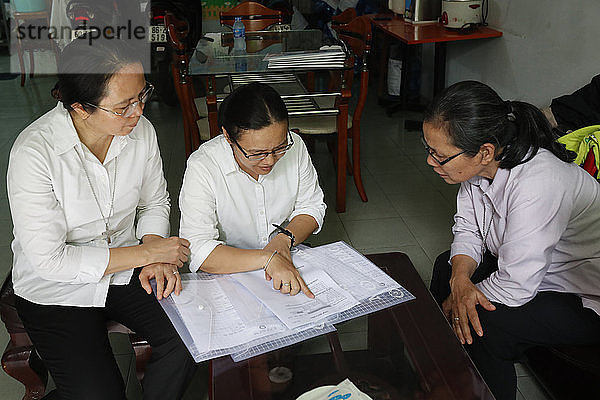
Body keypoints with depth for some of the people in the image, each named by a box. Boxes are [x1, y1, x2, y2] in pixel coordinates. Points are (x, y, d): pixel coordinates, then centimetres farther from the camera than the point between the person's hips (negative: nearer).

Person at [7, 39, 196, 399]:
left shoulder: (141, 130, -11)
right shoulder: (33, 153, -25)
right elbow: (49, 260, -23)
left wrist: (155, 256, -12)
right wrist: (147, 252, -21)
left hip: (126, 269, 4)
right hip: (57, 289, -3)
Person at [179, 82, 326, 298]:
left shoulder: (293, 145, -8)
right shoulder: (203, 168, -21)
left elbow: (312, 207, 5)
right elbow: (198, 251, -27)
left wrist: (284, 239, -15)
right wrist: (267, 258, -37)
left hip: (291, 261, 3)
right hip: (230, 271, -3)